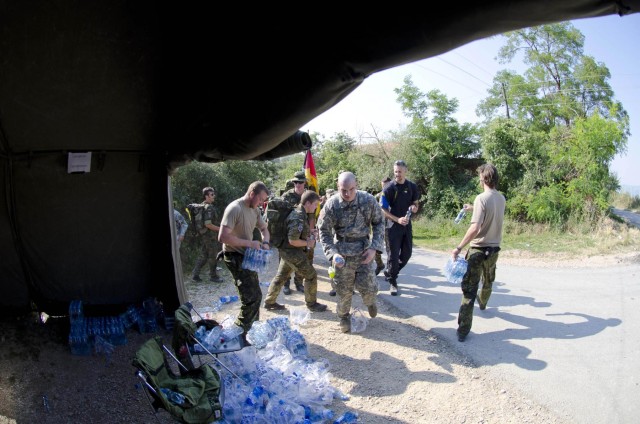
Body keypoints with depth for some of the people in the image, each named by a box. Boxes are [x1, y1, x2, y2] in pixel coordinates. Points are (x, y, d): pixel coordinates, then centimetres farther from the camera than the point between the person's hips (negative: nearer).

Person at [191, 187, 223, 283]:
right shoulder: (209, 207, -20)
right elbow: (208, 224, -26)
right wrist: (220, 229, -16)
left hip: (203, 234, 9)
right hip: (210, 235, -9)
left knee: (203, 255, 15)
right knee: (213, 256, 4)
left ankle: (195, 274, 17)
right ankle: (213, 276, 14)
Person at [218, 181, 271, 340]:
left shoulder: (255, 210, 7)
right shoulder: (234, 208, -21)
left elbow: (263, 228, 22)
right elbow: (223, 237, -29)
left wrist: (265, 242, -1)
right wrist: (249, 243, -24)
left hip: (248, 256, 10)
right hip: (235, 257, -9)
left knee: (254, 295, 18)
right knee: (253, 297, -13)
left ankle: (252, 328, 34)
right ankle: (240, 334, -1)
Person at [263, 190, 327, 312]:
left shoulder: (300, 213, 6)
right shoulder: (298, 218, -25)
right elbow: (293, 241, -26)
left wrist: (310, 235, 7)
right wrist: (308, 243, -13)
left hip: (287, 251, 10)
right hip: (293, 252, -10)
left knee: (281, 276, 18)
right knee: (311, 276, 2)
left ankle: (269, 302, 28)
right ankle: (312, 304, 16)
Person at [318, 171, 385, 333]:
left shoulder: (368, 200, -11)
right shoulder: (331, 205, -14)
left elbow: (379, 223, 1)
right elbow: (324, 232, -5)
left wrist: (374, 247, -10)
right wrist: (332, 254, -18)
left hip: (364, 251, 1)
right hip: (342, 253, -1)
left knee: (368, 287, -2)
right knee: (344, 290, 6)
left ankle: (370, 301, 35)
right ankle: (344, 316, 34)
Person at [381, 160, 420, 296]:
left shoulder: (412, 186, 2)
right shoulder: (389, 188, -10)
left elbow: (415, 203, 14)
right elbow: (383, 210, -10)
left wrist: (414, 207, -10)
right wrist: (397, 219, -21)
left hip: (407, 225, 5)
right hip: (393, 225, -5)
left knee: (406, 254, 10)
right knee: (393, 255, -2)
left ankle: (389, 273, 31)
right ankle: (392, 282, 12)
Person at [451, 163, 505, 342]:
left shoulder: (482, 198, -19)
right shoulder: (501, 198, 1)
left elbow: (474, 228, -26)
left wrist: (459, 248, -22)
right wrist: (473, 208, 34)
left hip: (478, 249, -6)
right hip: (494, 249, 7)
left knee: (469, 288, -4)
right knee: (488, 282, 30)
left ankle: (463, 329, -5)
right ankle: (482, 303, 57)